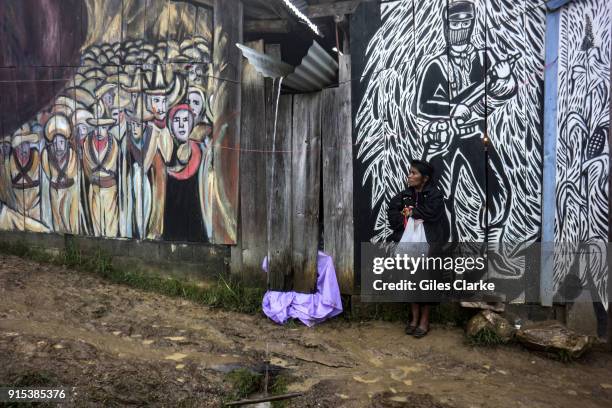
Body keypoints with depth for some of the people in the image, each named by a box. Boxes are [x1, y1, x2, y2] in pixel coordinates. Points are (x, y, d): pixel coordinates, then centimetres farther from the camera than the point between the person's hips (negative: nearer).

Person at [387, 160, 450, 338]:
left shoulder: (435, 195, -7)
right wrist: (410, 216, -12)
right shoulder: (406, 194, 8)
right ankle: (415, 318, 21)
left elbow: (430, 213, -22)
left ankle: (424, 321, 14)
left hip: (428, 244, -5)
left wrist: (410, 211, -8)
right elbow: (392, 213, 3)